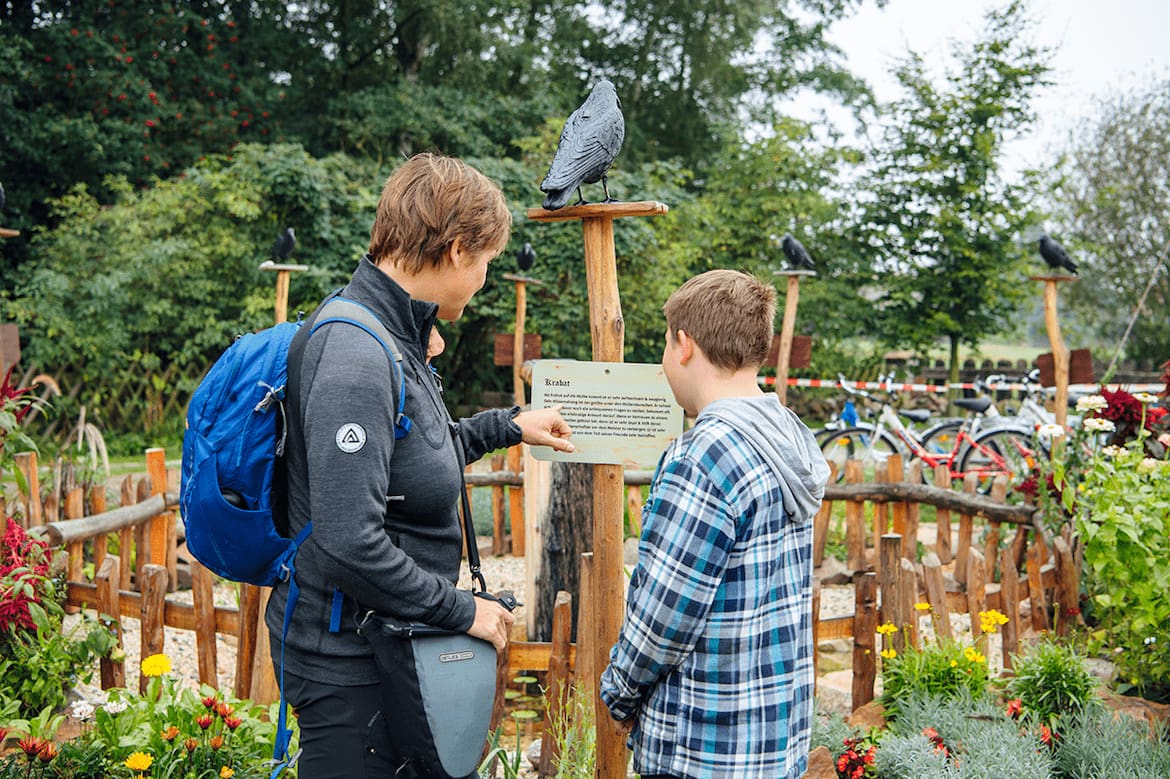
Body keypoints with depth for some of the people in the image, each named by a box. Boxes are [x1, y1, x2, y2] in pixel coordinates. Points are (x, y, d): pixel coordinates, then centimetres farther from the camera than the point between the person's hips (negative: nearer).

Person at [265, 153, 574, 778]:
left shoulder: (393, 337, 8)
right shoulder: (354, 360, -25)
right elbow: (349, 545, -30)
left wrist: (507, 426, 26)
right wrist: (462, 610, -19)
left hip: (390, 647, 10)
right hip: (349, 663, -10)